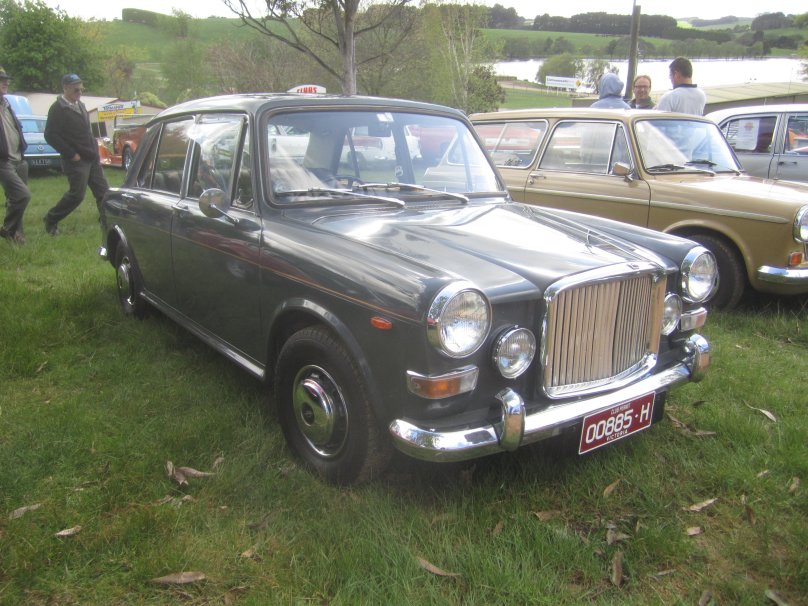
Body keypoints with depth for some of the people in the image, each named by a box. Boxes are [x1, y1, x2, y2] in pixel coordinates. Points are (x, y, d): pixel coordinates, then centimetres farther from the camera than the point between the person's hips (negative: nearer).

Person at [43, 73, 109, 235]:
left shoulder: (80, 105, 15)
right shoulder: (57, 109, -10)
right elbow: (50, 135, -15)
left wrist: (96, 153, 15)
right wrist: (71, 154, -16)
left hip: (92, 159, 8)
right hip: (76, 160, -8)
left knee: (103, 191, 4)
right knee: (76, 195, -6)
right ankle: (51, 220, 11)